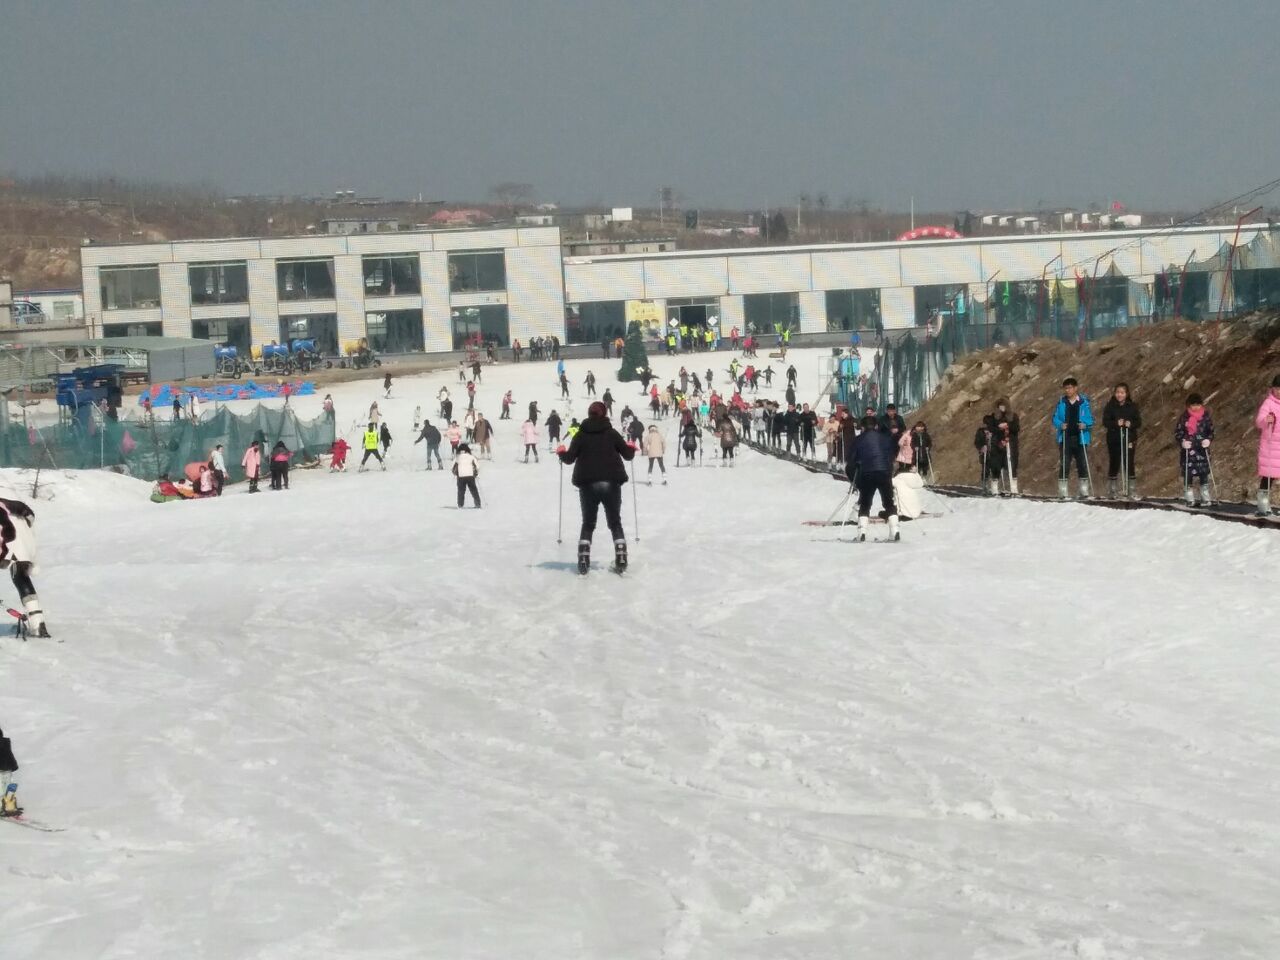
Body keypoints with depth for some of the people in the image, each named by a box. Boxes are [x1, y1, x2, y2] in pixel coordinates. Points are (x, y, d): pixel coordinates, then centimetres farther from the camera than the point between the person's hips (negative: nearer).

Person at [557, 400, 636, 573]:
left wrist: (562, 453, 18)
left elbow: (570, 458, -3)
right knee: (615, 523, 12)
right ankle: (620, 558, -2)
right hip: (611, 483, 0)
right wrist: (631, 448, 25)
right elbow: (627, 454, 3)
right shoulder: (611, 433, 0)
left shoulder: (581, 435, 0)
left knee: (588, 523, 11)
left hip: (587, 484, 0)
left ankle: (583, 559, -4)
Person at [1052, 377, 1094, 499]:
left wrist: (1085, 424, -17)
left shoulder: (1084, 402, 1)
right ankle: (1062, 490, 1)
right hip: (1065, 438, 1)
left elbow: (1090, 419, 3)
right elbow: (1055, 418, 8)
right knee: (1064, 465, -2)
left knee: (1082, 464, 2)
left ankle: (1084, 490, 10)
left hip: (1080, 438, -1)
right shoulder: (1061, 402, 6)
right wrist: (1060, 425, -12)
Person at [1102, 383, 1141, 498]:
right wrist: (1116, 423, -21)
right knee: (1114, 463, 5)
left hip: (1129, 439, 0)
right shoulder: (1110, 406, 1)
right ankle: (1112, 489, 15)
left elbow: (1139, 422, 3)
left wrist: (1131, 424, -18)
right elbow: (1105, 421, -5)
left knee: (1129, 463, -2)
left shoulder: (1132, 406, 4)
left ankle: (1131, 489, 4)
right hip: (1114, 440, 0)